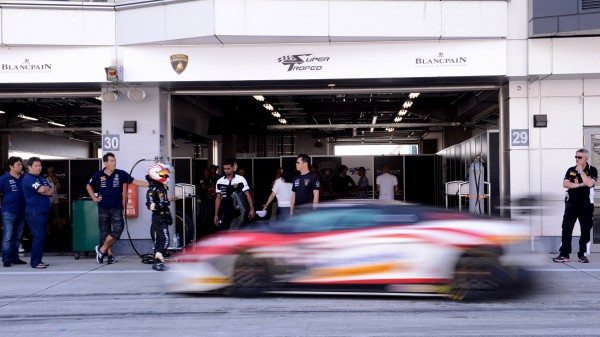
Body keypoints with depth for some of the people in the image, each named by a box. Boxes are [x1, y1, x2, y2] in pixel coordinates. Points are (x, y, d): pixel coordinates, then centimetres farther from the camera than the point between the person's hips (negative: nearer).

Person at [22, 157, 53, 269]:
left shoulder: (41, 178, 18)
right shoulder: (28, 178, -10)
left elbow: (51, 191, 11)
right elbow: (42, 190, -23)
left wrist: (46, 190, -10)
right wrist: (47, 188, -1)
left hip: (43, 211, 9)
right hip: (34, 212, -9)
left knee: (43, 236, 9)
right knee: (39, 236, -11)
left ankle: (38, 260, 16)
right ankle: (35, 262, -6)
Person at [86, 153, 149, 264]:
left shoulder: (121, 174, -2)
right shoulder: (98, 175, 2)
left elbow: (134, 182, -3)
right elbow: (88, 186, 18)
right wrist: (94, 198, 7)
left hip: (117, 208, -1)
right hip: (103, 209, 1)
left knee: (117, 230, -12)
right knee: (105, 232, 4)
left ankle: (102, 249, 3)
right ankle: (109, 254, 14)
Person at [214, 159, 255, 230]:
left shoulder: (240, 179, -6)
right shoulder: (220, 182, 4)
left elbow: (248, 195, -5)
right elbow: (218, 198, 10)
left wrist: (252, 209, -13)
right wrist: (216, 215, 8)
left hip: (238, 213, -3)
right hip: (225, 213, 3)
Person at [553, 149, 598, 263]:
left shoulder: (592, 170, -1)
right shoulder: (571, 170, 7)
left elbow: (589, 183, -19)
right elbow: (565, 184, -6)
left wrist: (580, 170, -13)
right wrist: (580, 184, -14)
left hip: (586, 205, -2)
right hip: (571, 203, 2)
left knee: (585, 230, 3)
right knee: (566, 229, -2)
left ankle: (582, 254, 12)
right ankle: (564, 254, 0)